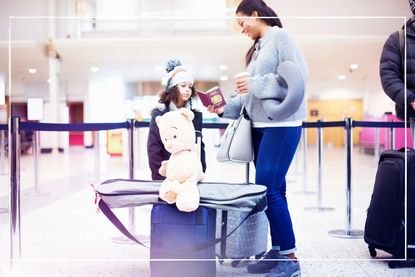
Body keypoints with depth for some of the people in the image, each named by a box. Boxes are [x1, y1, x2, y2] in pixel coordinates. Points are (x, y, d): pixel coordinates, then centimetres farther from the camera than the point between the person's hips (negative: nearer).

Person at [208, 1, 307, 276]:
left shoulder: (281, 37, -4)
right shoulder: (258, 48, 21)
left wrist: (254, 84, -17)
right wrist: (225, 108, 9)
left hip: (281, 125, -9)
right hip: (260, 126, 9)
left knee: (268, 188, -14)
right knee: (272, 189, 8)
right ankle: (277, 251, 14)